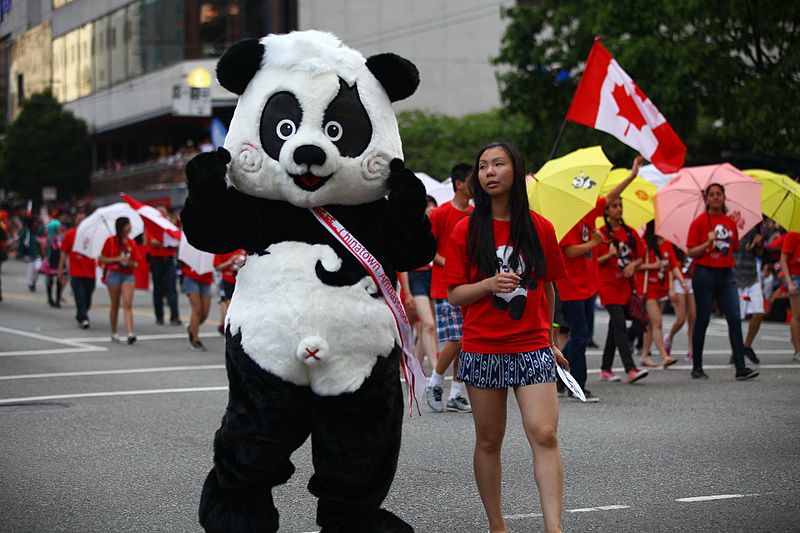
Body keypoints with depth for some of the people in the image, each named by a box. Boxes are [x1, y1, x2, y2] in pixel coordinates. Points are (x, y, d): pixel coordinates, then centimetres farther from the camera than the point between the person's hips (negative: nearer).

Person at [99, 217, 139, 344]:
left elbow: (136, 263, 13)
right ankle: (114, 333, 17)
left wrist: (130, 263, -10)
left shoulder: (132, 243, 9)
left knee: (128, 305, -11)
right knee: (115, 305, 5)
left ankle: (130, 334, -21)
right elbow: (101, 259, -1)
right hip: (114, 274, -2)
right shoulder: (110, 241, 0)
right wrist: (117, 259, -13)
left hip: (128, 275, 2)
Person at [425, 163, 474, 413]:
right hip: (446, 287, -6)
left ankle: (456, 395, 12)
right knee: (455, 340, -11)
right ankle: (434, 383, 9)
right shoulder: (440, 214, -7)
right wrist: (447, 263, -17)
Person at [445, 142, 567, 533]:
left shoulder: (540, 228, 4)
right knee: (489, 441, 8)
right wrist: (488, 284, -19)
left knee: (544, 435, -12)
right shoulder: (466, 231, 0)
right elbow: (454, 294, 0)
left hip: (532, 348, 0)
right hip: (482, 351, 0)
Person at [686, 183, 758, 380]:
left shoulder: (730, 223, 11)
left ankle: (741, 368, -8)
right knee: (702, 321, 1)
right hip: (705, 274, -4)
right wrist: (708, 243, -19)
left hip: (726, 275, 4)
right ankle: (697, 367, 11)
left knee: (735, 319, -6)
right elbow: (691, 252, -8)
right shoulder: (699, 222, -3)